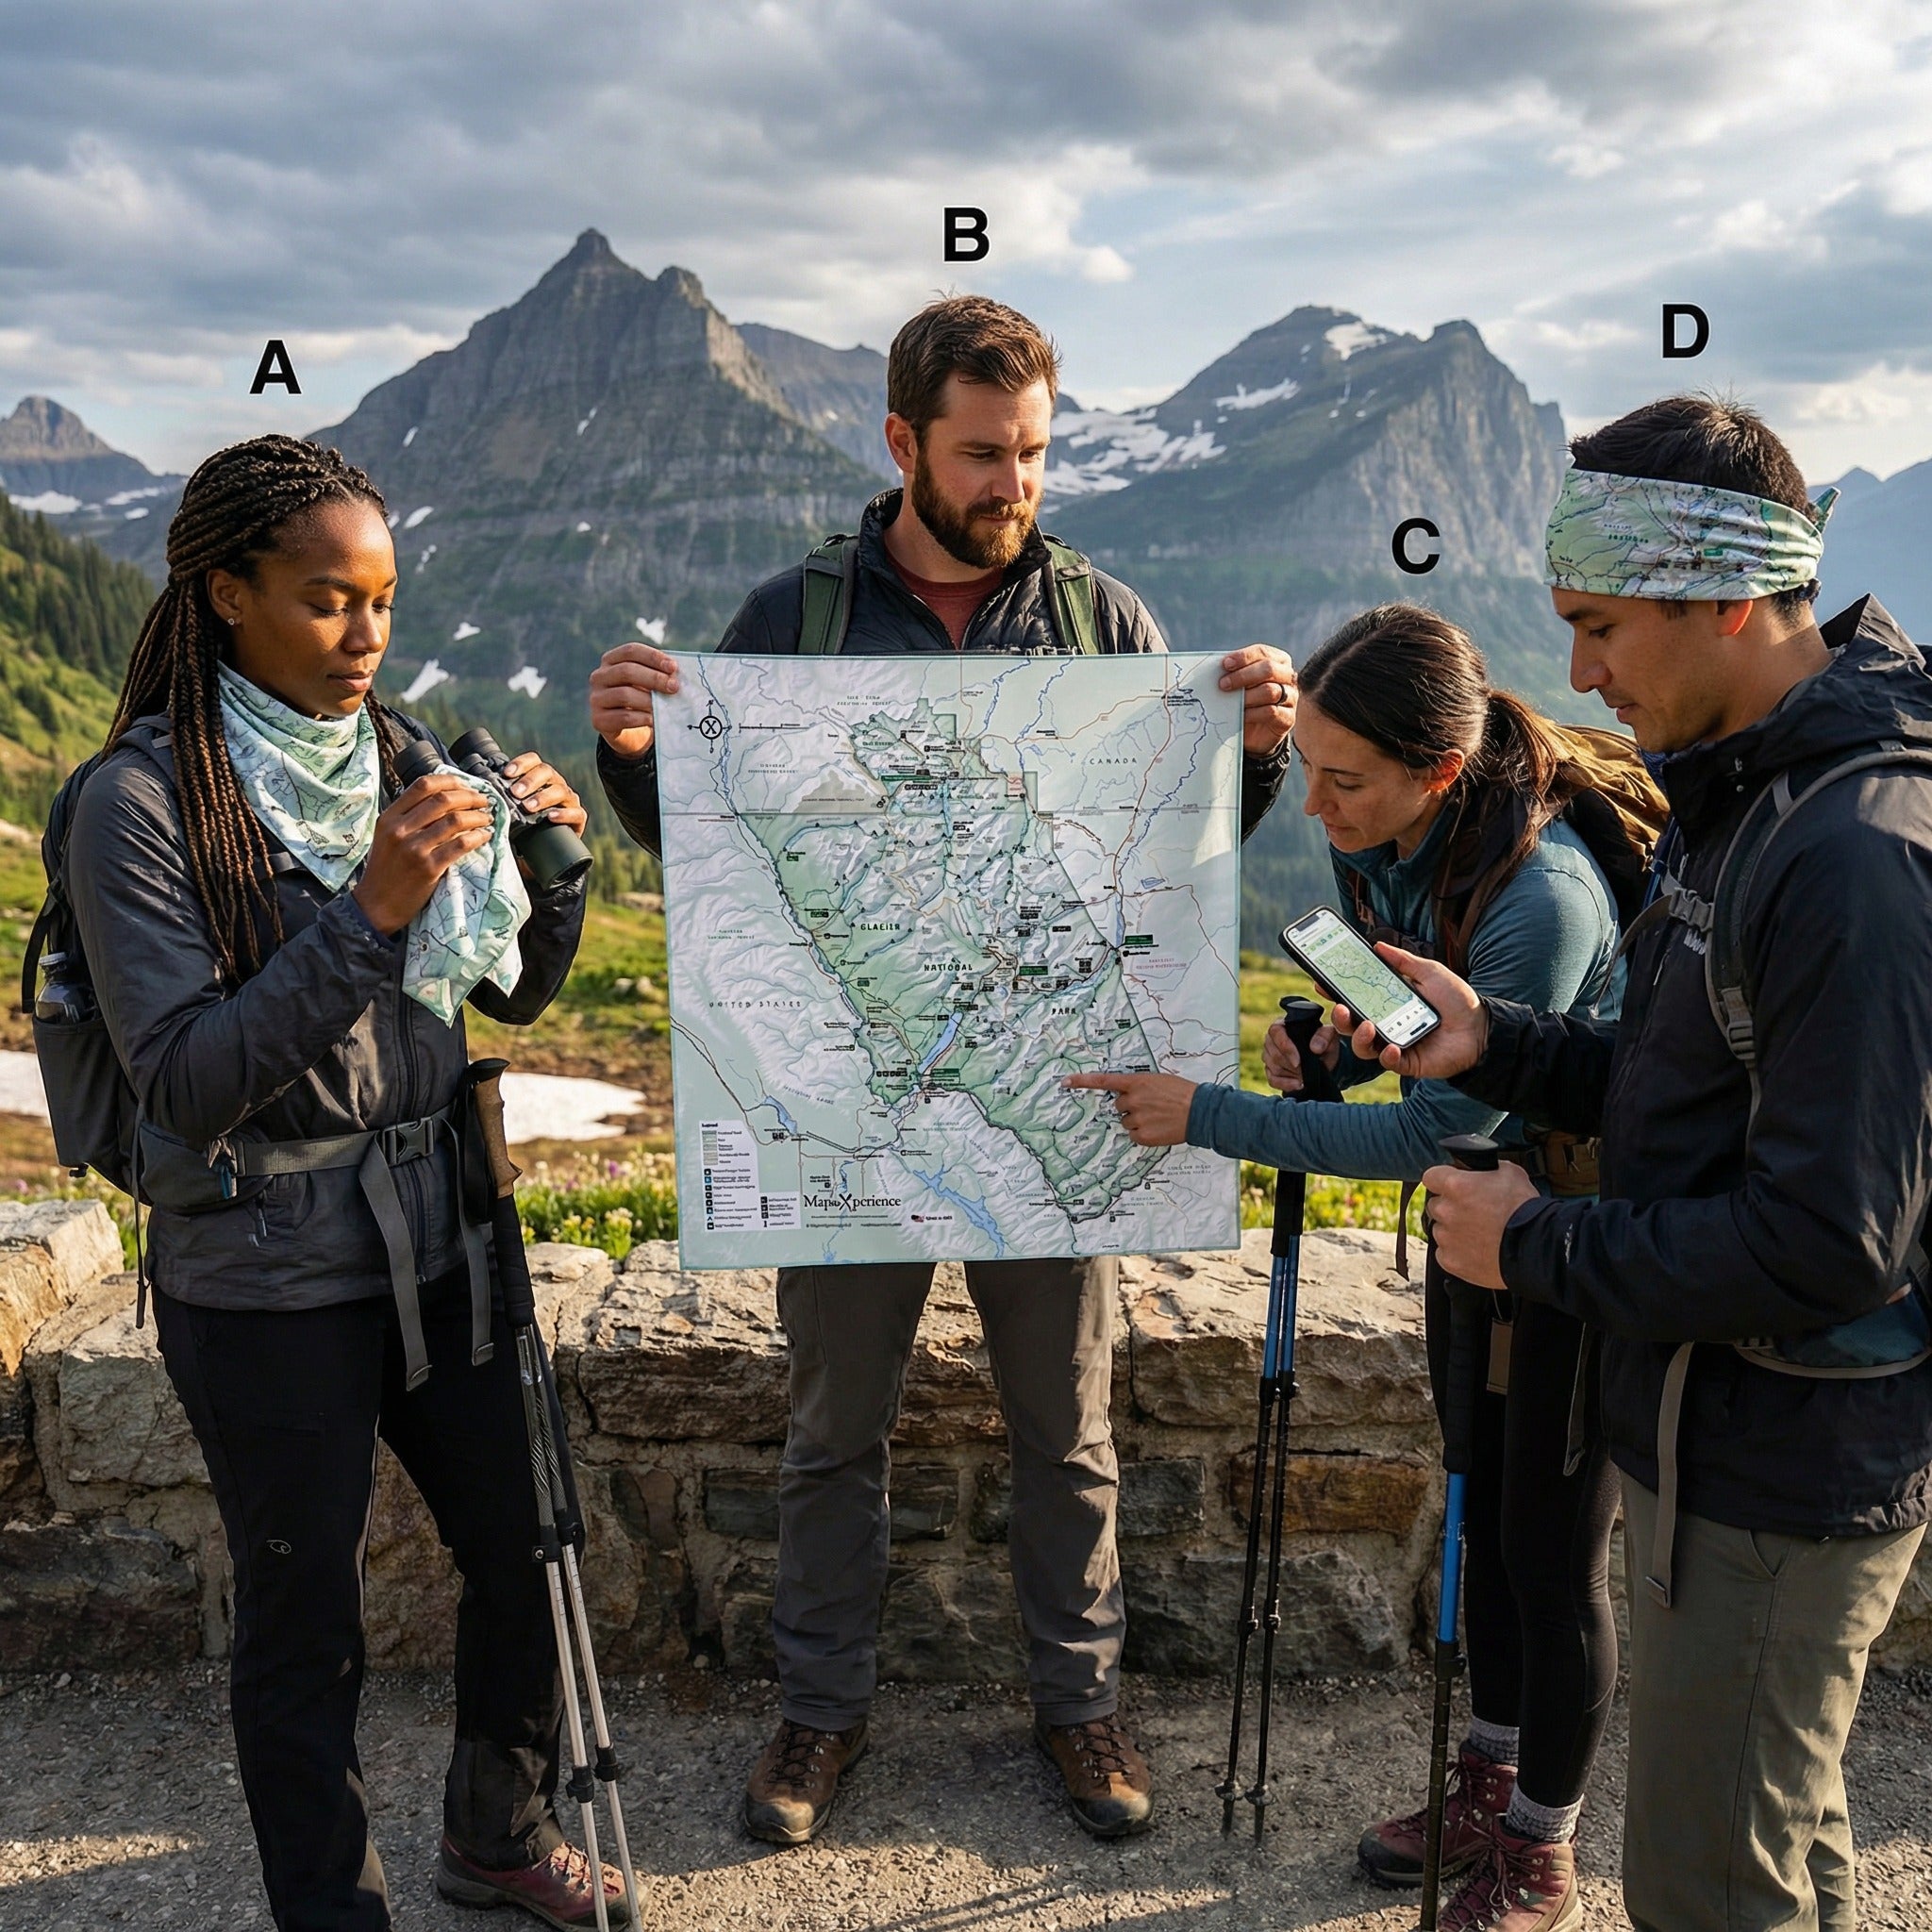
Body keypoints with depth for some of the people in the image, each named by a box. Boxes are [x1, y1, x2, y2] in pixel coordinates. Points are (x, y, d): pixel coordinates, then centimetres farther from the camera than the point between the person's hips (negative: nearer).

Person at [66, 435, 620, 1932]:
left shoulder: (405, 754, 2)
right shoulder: (144, 801, -14)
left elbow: (519, 992, 7)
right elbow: (185, 1081, -21)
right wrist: (368, 911, -29)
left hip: (436, 1233, 5)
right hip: (268, 1281, -5)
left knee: (527, 1550, 15)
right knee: (306, 1623, 11)